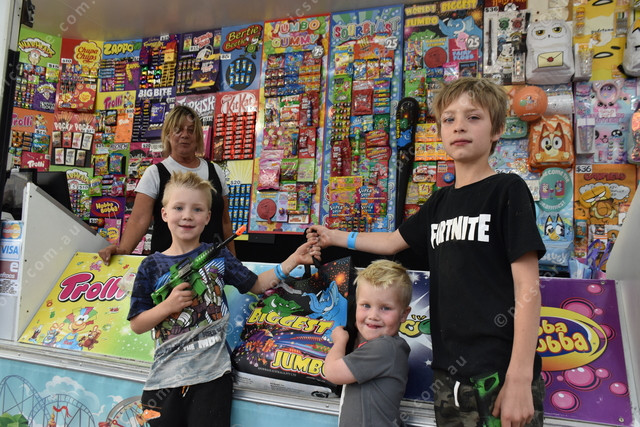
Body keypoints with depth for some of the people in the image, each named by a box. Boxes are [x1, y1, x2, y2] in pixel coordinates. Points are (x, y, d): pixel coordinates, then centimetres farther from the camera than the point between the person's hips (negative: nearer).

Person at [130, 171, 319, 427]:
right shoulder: (151, 267, 0)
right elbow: (137, 325, 2)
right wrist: (167, 305, -14)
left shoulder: (217, 256, 2)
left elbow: (257, 284, 10)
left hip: (212, 376, 0)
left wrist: (294, 260, 2)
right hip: (166, 377, 1)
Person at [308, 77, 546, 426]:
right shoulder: (440, 202, 10)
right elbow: (393, 241, 26)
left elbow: (527, 288, -11)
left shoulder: (507, 190, -7)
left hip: (501, 375, -6)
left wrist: (520, 379, -16)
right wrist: (335, 237, 32)